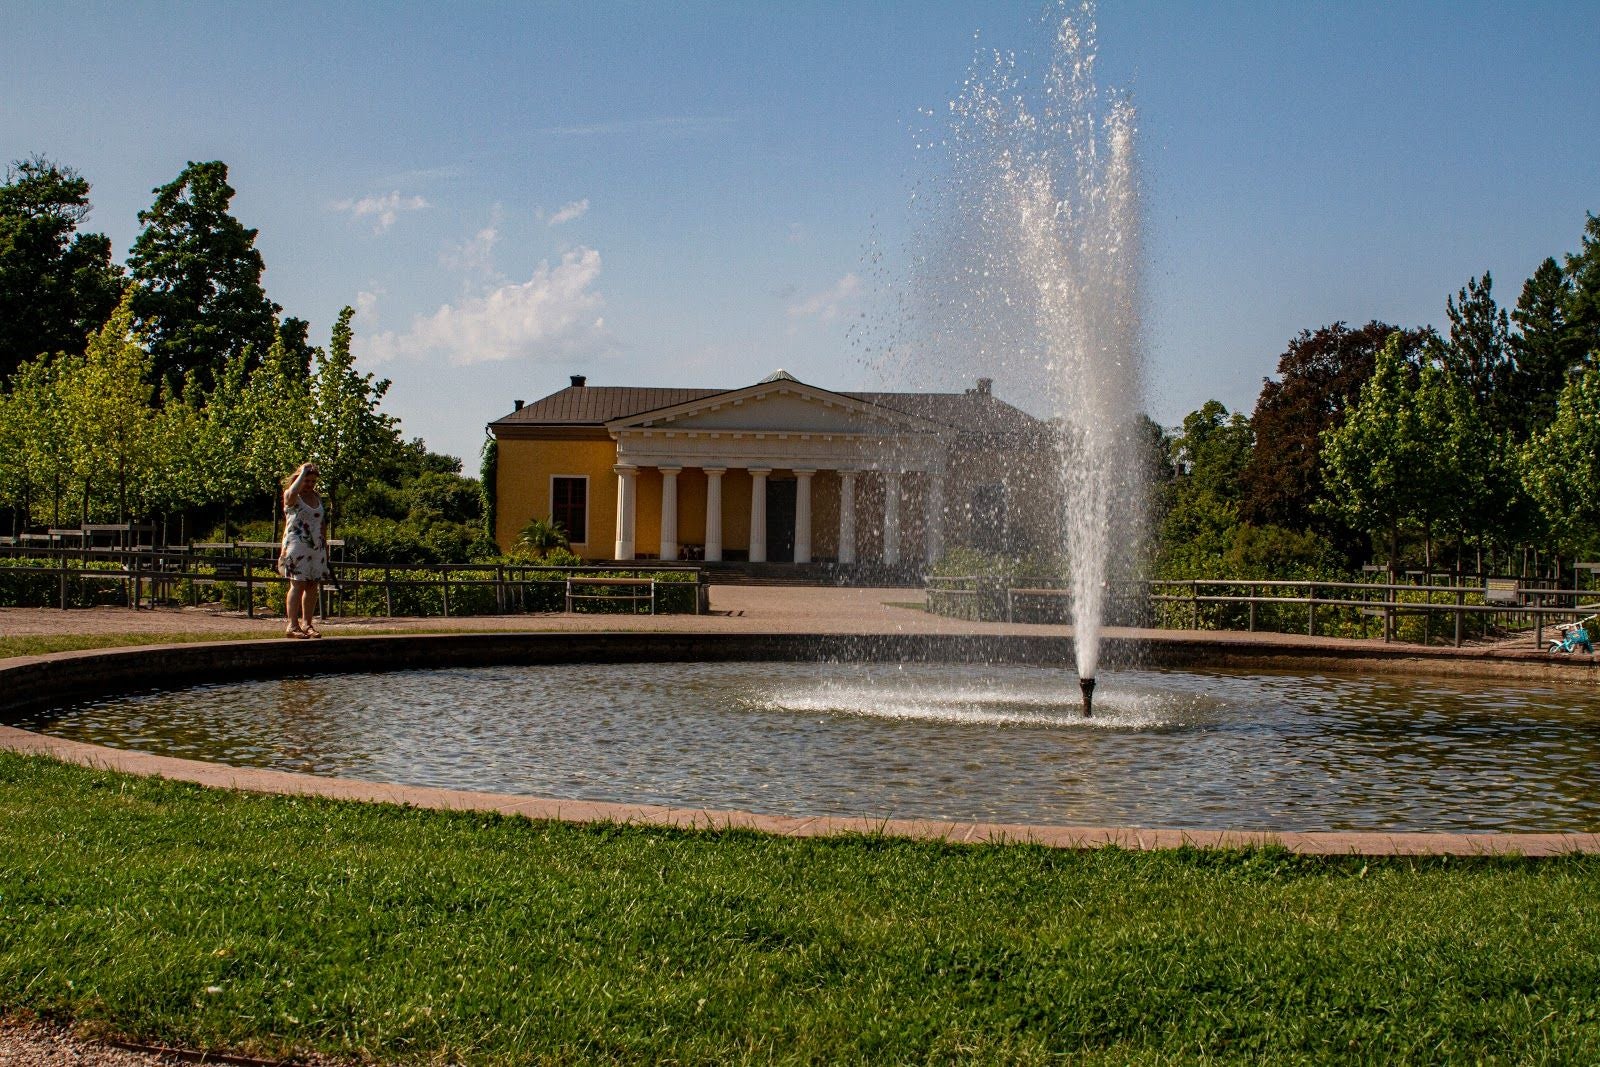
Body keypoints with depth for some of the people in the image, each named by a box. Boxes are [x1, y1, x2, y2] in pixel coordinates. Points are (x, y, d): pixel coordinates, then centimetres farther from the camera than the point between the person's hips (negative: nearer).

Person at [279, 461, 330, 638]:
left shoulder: (318, 498, 17)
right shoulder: (291, 496, -1)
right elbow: (292, 493, -27)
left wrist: (325, 547, 17)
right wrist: (303, 473, -16)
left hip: (317, 548, 6)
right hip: (297, 547, -6)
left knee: (313, 586, 3)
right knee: (298, 584, -11)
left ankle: (307, 623, 9)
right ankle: (292, 625, -12)